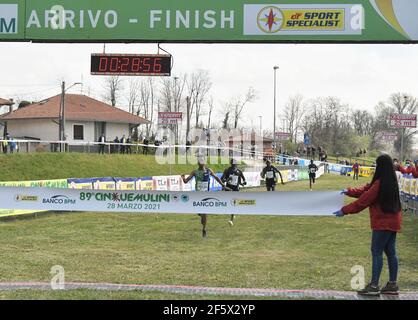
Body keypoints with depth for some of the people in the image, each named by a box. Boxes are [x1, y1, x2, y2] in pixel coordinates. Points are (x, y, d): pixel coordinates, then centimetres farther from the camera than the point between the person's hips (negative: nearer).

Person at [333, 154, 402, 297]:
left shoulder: (380, 183, -20)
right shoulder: (390, 181, 9)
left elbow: (364, 200, -17)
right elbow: (367, 190, 13)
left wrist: (345, 211, -11)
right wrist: (350, 191, 8)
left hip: (383, 222, -9)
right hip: (392, 221, 9)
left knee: (377, 252, -4)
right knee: (390, 252, 12)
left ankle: (374, 286, -3)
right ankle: (393, 285, 16)